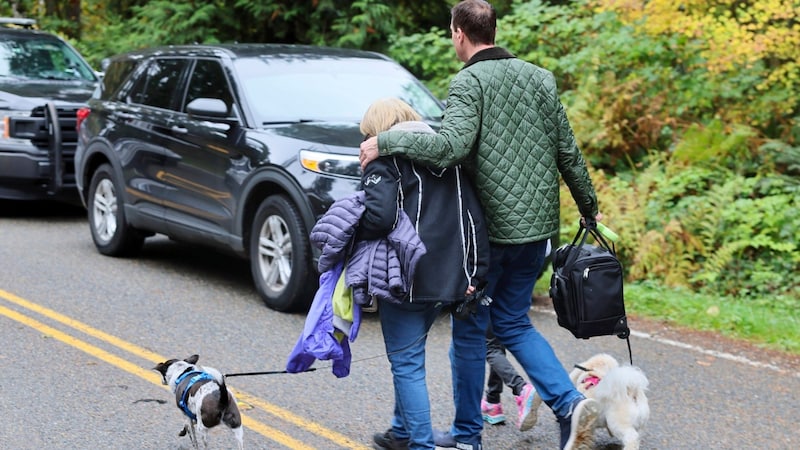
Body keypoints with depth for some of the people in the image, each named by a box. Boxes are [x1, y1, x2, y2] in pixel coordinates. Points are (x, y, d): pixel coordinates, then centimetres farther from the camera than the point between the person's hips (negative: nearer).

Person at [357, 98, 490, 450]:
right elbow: (475, 218, 10)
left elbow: (379, 216, -23)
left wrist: (350, 234, -5)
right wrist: (476, 275, 10)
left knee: (407, 364, 0)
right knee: (408, 358, 22)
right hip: (448, 277, 8)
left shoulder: (386, 160, -7)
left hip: (406, 280, -8)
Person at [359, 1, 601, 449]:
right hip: (537, 226, 6)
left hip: (488, 227, -6)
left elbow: (452, 146, -28)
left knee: (470, 329, 9)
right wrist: (589, 205, 22)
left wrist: (386, 141, -20)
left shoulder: (469, 82, -11)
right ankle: (570, 403, 1)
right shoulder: (541, 78, 9)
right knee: (514, 322, 18)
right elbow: (568, 151, 11)